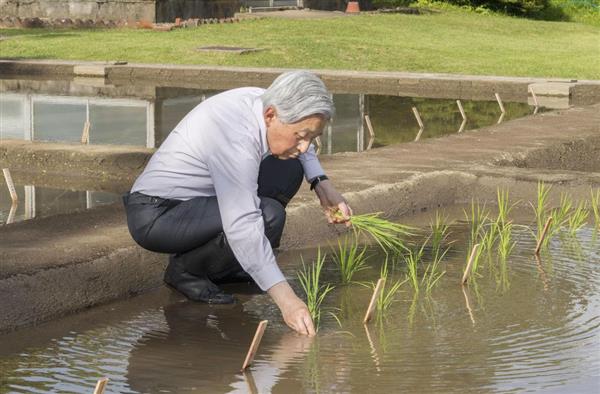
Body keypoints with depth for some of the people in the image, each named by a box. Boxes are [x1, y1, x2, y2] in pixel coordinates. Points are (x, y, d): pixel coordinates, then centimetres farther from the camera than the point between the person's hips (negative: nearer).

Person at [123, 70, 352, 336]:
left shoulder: (264, 102, -6)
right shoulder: (237, 138, -32)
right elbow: (242, 226, -38)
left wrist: (322, 185, 3)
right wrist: (285, 299, -40)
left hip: (194, 199, 9)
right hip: (155, 217, -9)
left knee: (288, 170, 1)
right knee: (268, 216, -27)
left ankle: (220, 263, 9)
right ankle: (185, 269, -4)